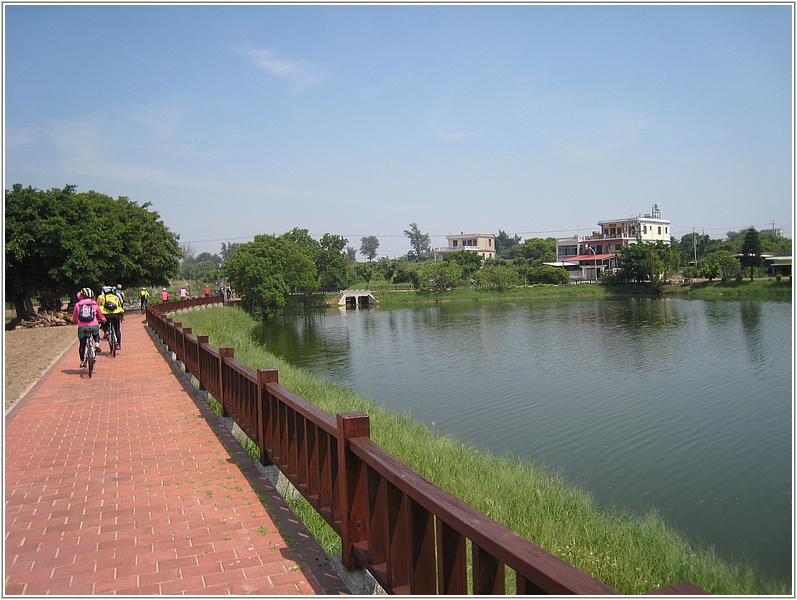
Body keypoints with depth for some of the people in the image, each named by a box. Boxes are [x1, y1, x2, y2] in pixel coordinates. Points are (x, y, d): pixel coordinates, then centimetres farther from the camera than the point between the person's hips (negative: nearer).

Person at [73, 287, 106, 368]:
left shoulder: (77, 305, 7)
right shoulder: (94, 304, 9)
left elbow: (74, 317, 17)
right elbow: (100, 314, 23)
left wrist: (74, 321, 39)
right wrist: (103, 320, 43)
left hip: (82, 327, 0)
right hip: (93, 326, 0)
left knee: (82, 345, 12)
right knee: (96, 335, 32)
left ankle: (82, 361, 13)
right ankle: (97, 344, 4)